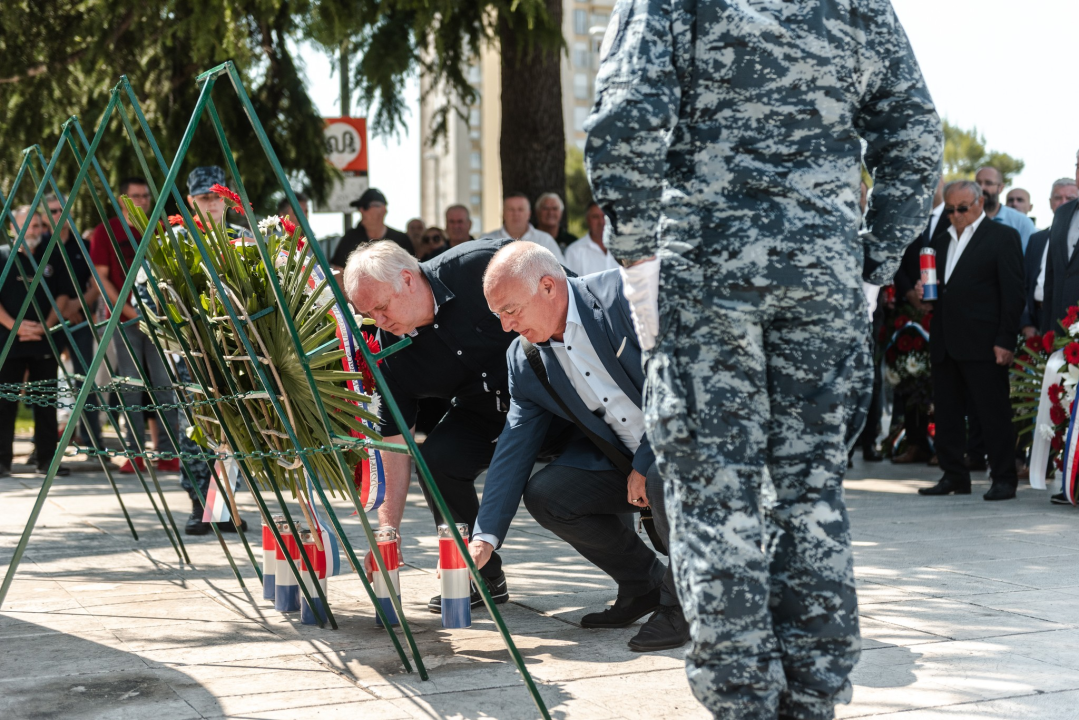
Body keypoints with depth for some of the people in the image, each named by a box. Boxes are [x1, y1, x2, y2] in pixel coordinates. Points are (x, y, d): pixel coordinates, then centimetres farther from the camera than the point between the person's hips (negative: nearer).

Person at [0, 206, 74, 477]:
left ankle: (47, 459, 10)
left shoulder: (51, 258, 10)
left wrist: (46, 325, -5)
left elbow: (63, 295, 9)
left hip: (43, 341, 3)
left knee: (46, 403, 4)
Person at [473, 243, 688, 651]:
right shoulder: (525, 358, -1)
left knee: (664, 477, -37)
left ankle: (682, 601, -10)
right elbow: (514, 449, -2)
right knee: (545, 494, -12)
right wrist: (486, 537, -11)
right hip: (623, 455, 7)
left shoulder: (621, 294, -20)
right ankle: (645, 583, 8)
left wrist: (646, 463, -20)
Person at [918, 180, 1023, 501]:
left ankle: (1004, 479, 0)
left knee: (993, 412, -5)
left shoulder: (1003, 236, 0)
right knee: (947, 412, 8)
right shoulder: (942, 241, 19)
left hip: (983, 343, -7)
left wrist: (1006, 341, -13)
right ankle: (954, 476, 16)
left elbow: (1013, 293, -6)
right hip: (945, 343, 7)